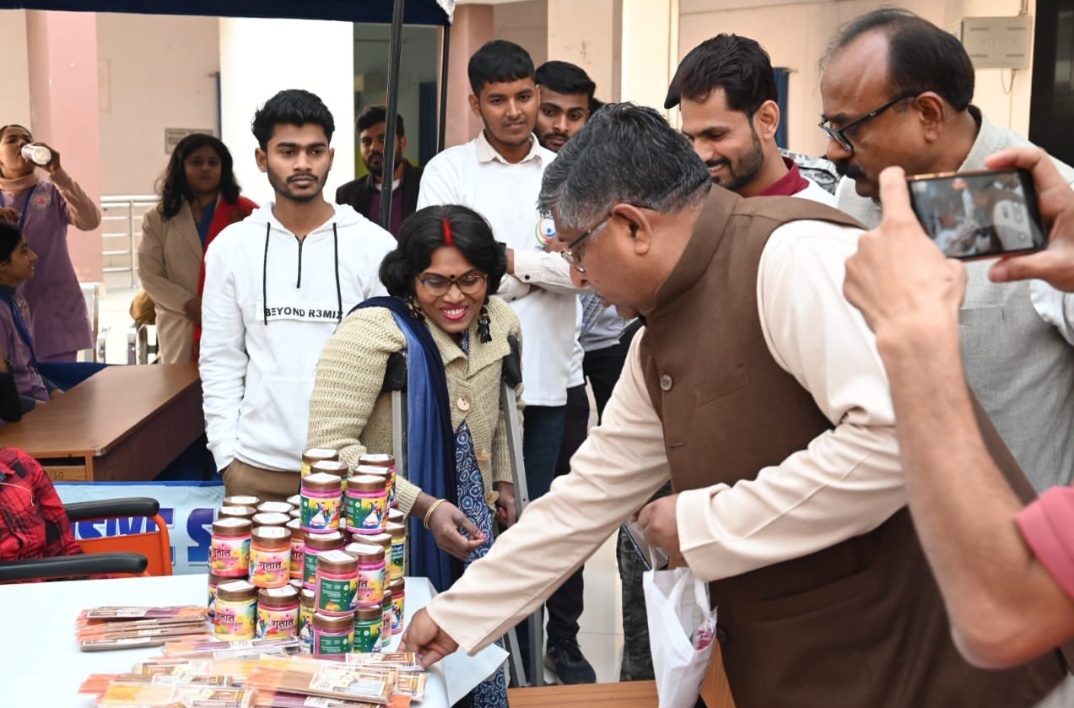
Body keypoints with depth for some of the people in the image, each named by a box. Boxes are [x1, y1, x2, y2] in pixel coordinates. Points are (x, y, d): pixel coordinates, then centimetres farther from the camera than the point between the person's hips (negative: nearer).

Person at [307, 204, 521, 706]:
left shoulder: (496, 322, 1)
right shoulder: (372, 331, -21)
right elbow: (329, 446, -27)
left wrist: (502, 480, 19)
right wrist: (423, 506, -31)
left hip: (467, 531, 6)